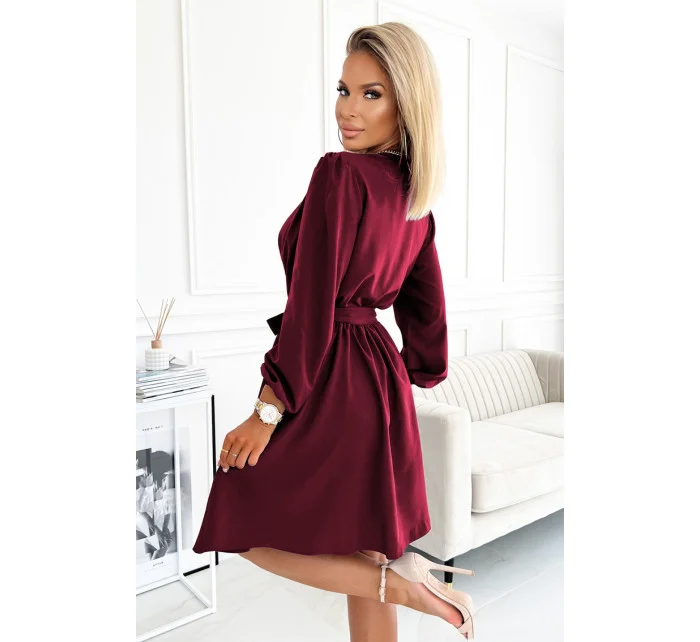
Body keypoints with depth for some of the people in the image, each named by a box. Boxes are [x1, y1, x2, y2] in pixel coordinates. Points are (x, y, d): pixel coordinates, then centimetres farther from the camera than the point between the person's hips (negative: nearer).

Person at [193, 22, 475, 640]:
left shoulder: (339, 173, -17)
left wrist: (269, 409, -14)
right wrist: (411, 376, 25)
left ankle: (402, 582, 2)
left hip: (327, 382, -8)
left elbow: (311, 306, -20)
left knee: (257, 534, 11)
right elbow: (427, 307, 13)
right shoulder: (415, 196, 7)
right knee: (359, 549, 20)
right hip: (379, 381, 8)